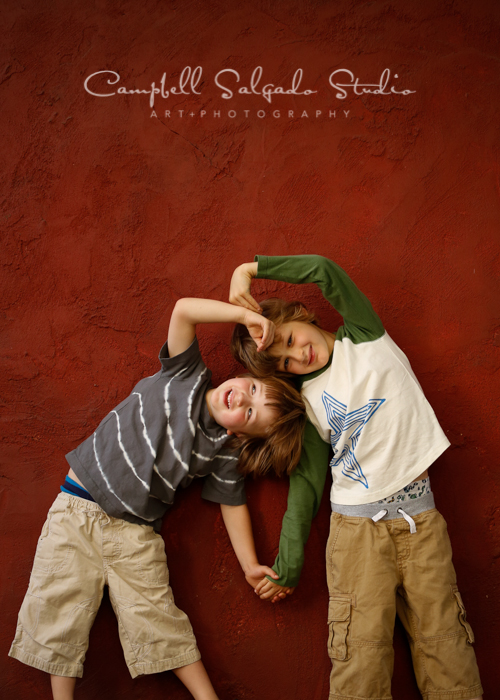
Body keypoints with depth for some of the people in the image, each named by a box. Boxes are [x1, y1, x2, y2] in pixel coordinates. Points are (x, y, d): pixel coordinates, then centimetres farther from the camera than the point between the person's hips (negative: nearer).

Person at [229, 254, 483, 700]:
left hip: (420, 516, 0)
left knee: (446, 649, -1)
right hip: (357, 523, 1)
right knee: (361, 655, -9)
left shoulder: (364, 336, 5)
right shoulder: (307, 400, 8)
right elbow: (307, 482, 8)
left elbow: (324, 270, -9)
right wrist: (288, 567, 7)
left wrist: (249, 269, -3)